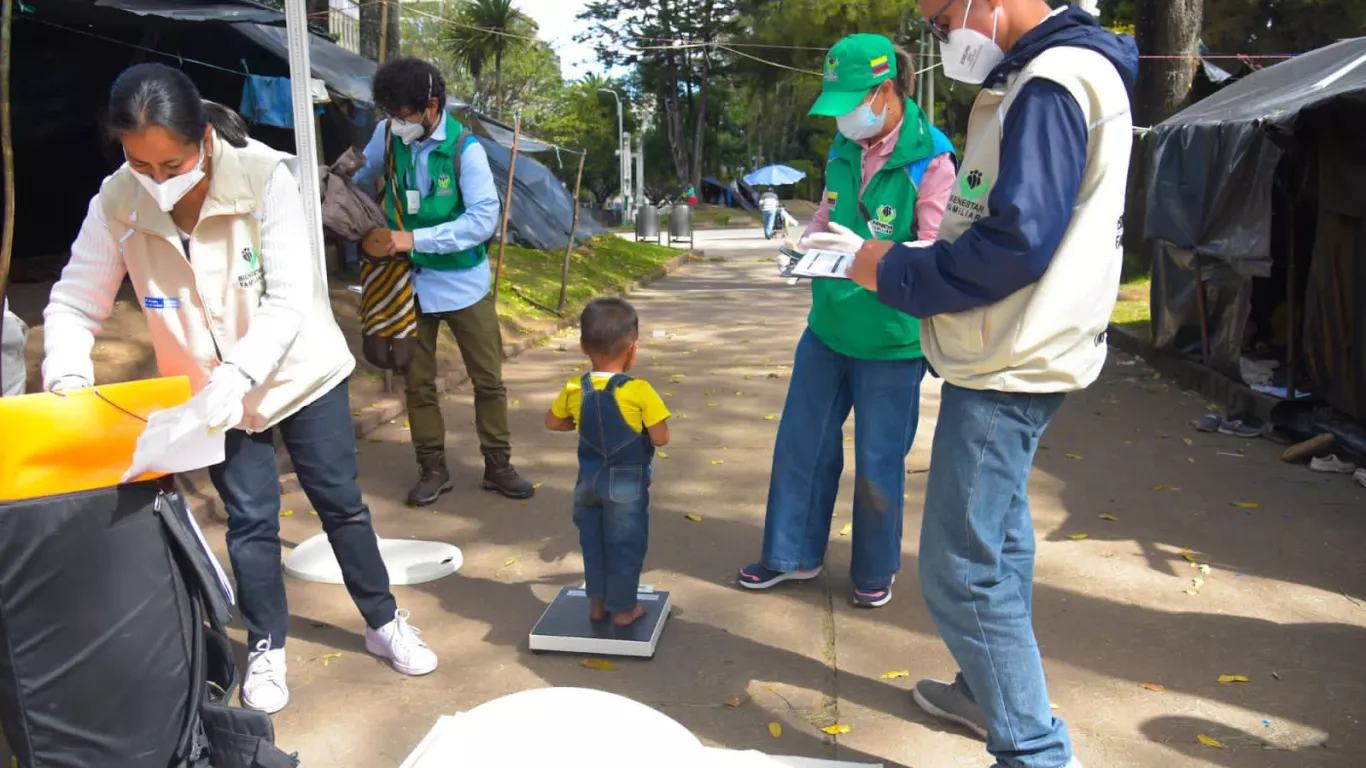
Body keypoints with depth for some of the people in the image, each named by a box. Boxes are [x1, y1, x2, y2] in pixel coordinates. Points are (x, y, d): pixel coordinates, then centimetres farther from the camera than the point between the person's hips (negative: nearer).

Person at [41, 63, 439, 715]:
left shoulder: (265, 176, -24)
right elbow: (74, 303, -11)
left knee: (341, 503, 9)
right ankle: (266, 649, 28)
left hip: (300, 370, -1)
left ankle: (384, 623, 28)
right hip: (209, 392, 2)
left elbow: (290, 300, -27)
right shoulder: (117, 203, -16)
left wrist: (238, 375, -40)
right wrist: (68, 373, -30)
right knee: (250, 519, 8)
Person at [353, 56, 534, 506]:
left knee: (488, 379, 6)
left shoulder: (464, 148, -16)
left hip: (462, 281, -3)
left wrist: (416, 239, -26)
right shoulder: (387, 135, -6)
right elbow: (358, 182, 11)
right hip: (410, 282, 3)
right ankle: (432, 469, 25)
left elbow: (484, 219, -23)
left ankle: (498, 465, 21)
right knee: (418, 382, 10)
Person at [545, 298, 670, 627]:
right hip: (627, 483, -4)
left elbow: (552, 422, 9)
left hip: (589, 480, 4)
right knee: (625, 545, 11)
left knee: (593, 541, 20)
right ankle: (623, 608, 22)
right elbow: (661, 439, -18)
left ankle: (597, 602, 30)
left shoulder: (574, 390, -7)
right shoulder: (639, 391, -21)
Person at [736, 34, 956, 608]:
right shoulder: (843, 149, 4)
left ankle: (875, 571, 30)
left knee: (878, 463, 8)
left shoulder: (930, 158, -15)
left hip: (890, 340, -6)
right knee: (801, 444, 13)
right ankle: (793, 554, 32)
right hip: (827, 326, 6)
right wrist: (806, 244, -5)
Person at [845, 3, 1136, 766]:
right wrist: (905, 264, 8)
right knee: (996, 536, 22)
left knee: (962, 568, -5)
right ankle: (995, 693, 39)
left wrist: (897, 271, -13)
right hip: (1012, 360, 11)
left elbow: (1015, 241, -24)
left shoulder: (1052, 86, -17)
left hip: (1008, 369, -11)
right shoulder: (1033, 82, 15)